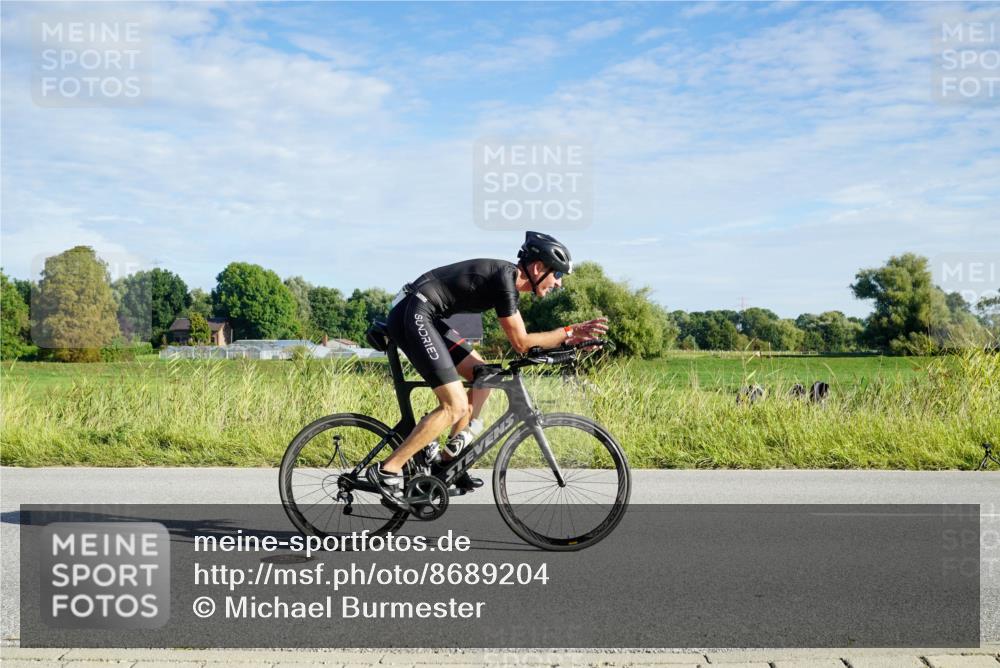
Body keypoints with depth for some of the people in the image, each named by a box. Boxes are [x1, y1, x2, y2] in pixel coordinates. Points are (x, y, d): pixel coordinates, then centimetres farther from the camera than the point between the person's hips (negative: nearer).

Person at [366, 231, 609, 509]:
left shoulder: (509, 277, 14)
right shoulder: (505, 280, -15)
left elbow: (520, 340, 18)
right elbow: (521, 343, -11)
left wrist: (570, 339, 11)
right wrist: (569, 332, -5)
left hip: (426, 317, 11)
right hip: (413, 316, -11)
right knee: (456, 406, -13)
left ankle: (449, 461, 16)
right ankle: (387, 471, -10)